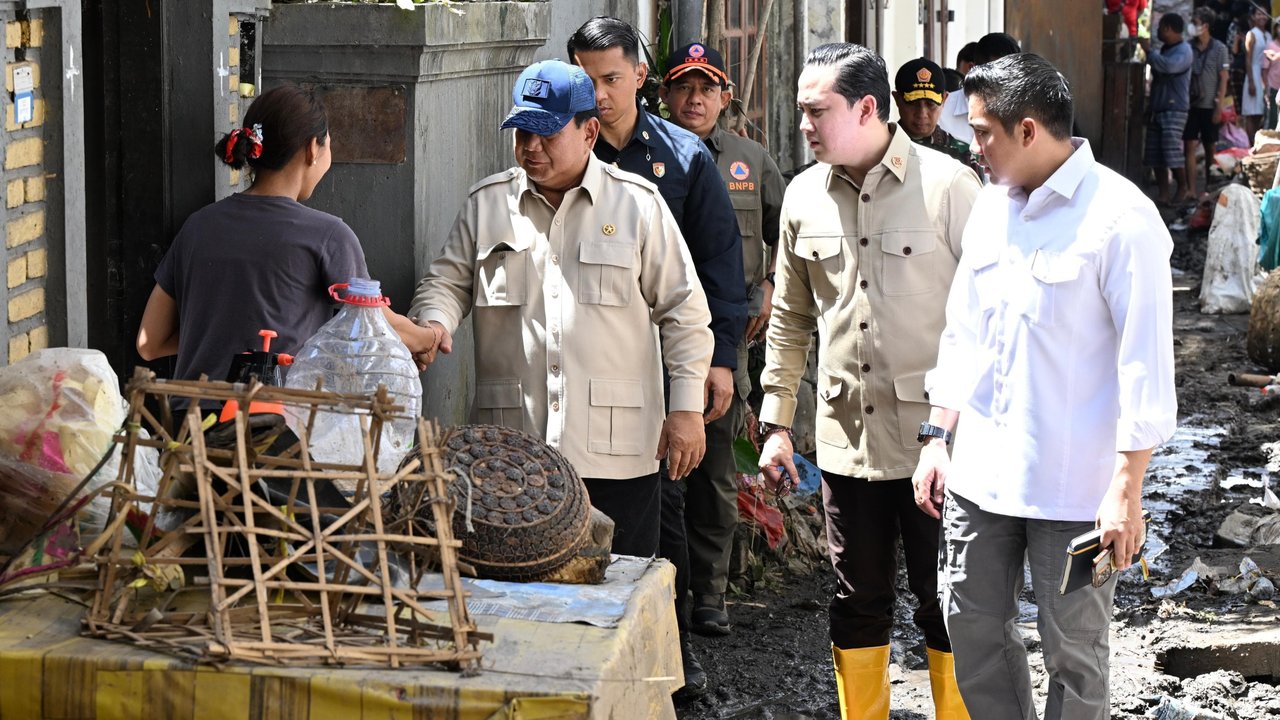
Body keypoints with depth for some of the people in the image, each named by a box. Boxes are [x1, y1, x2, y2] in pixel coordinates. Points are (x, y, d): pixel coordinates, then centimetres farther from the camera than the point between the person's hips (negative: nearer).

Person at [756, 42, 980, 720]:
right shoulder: (804, 196, 6)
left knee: (946, 601, 4)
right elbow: (790, 319, 16)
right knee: (858, 603, 13)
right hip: (846, 435, 4)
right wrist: (776, 422, 13)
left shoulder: (948, 186, -8)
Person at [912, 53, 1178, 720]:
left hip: (1073, 484, -7)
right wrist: (937, 439, 14)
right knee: (973, 629, 12)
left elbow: (1146, 364, -14)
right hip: (980, 469, 7)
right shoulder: (991, 204, 9)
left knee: (1073, 652, 3)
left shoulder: (1121, 219, -13)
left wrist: (1126, 489, -17)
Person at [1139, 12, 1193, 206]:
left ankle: (1182, 188, 3)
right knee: (1155, 156, 2)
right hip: (1157, 109, 8)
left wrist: (1149, 51, -15)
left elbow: (1169, 66, -27)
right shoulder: (1163, 50, 20)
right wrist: (1150, 107, 21)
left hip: (1174, 110, -8)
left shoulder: (1183, 51, -6)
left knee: (1173, 152, -13)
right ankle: (1163, 195, 4)